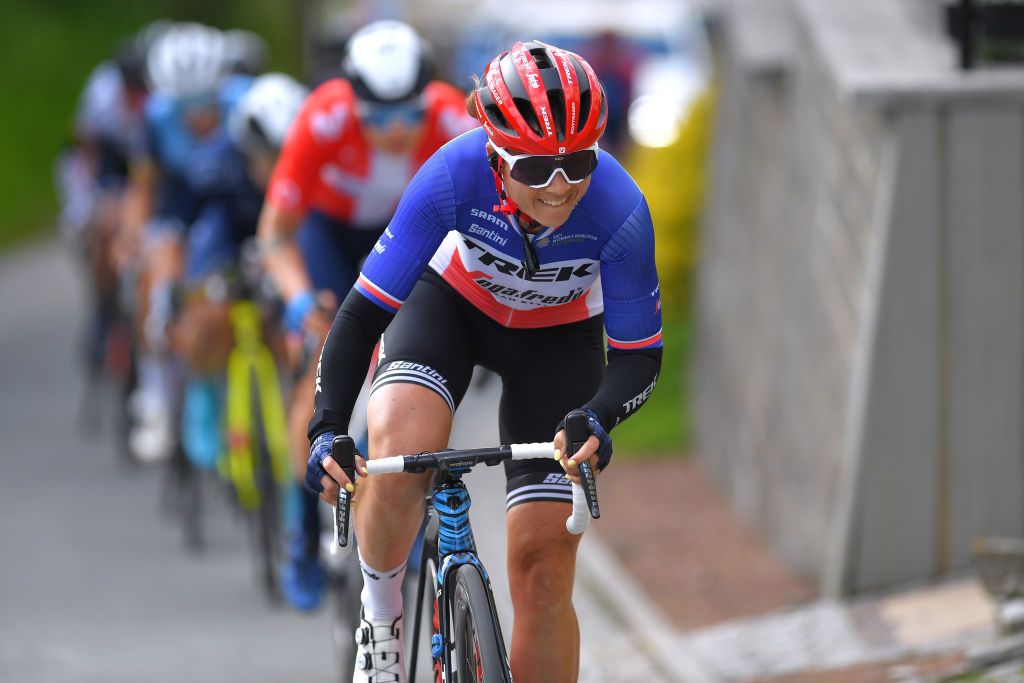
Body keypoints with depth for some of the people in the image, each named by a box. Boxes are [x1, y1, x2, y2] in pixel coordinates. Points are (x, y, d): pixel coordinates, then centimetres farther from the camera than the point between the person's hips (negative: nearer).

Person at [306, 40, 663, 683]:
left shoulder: (618, 208, -34)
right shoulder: (456, 175, -35)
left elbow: (639, 356, -22)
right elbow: (363, 313, -28)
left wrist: (598, 417, -43)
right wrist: (327, 429, -40)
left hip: (559, 338, 1)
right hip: (452, 301, 0)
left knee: (543, 566, -7)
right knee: (397, 450, -32)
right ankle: (382, 622, -6)